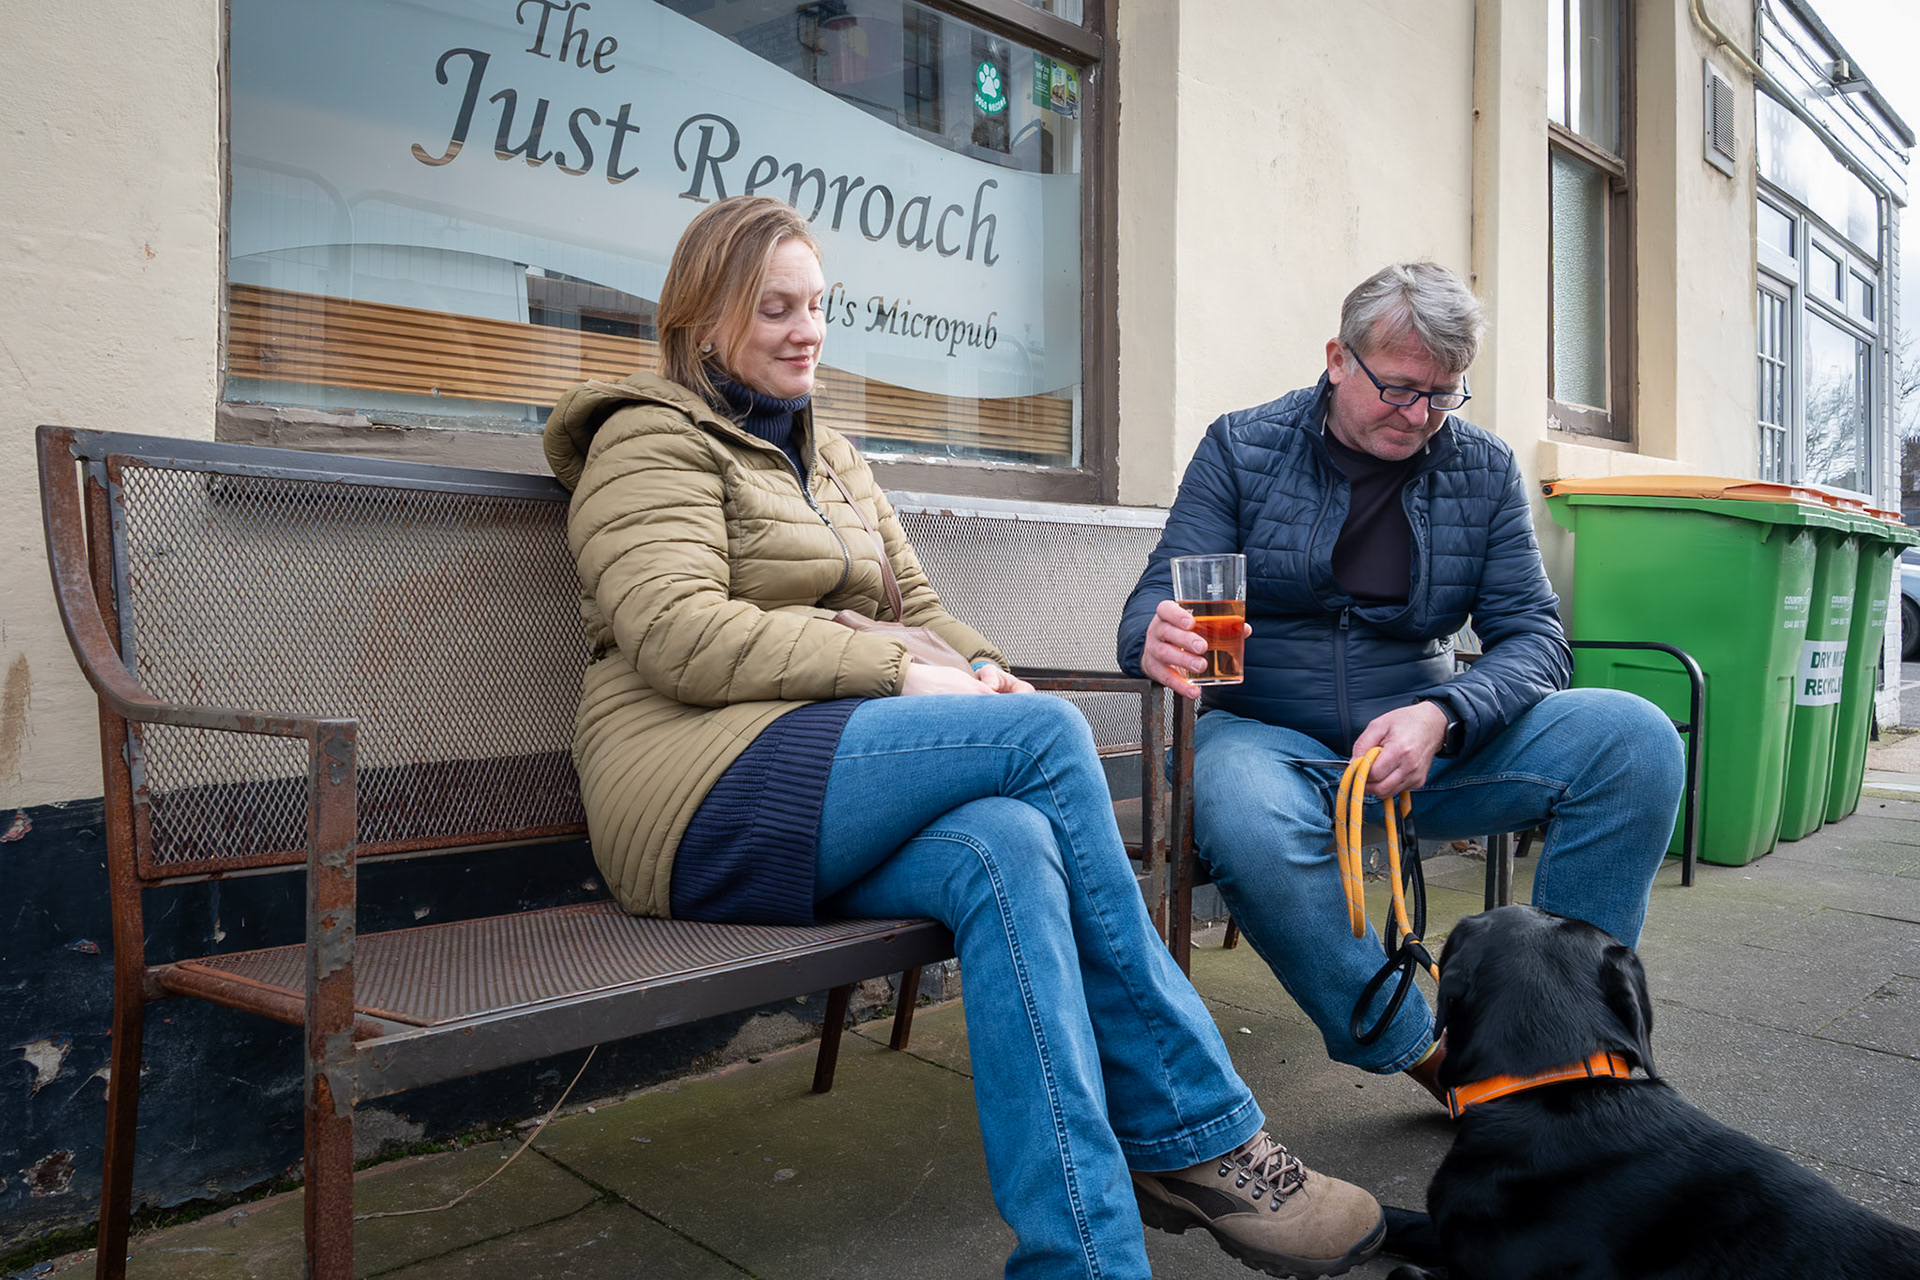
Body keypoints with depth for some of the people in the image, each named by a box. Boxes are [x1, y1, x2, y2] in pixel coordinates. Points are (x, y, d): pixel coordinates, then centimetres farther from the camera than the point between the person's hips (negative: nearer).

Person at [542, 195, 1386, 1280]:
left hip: (810, 816, 7)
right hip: (706, 794, -7)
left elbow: (918, 610, 25)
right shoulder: (653, 439, 3)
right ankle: (1202, 1135, -14)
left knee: (1009, 849, -28)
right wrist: (900, 676, -17)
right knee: (1049, 733, -24)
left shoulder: (832, 458, 28)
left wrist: (981, 670, 1)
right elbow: (680, 637, -13)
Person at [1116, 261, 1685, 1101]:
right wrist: (1158, 639, -32)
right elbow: (1160, 598, -5)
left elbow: (1533, 635, 1)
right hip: (1267, 738, -3)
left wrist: (1442, 716, -21)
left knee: (1636, 738, -18)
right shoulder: (1240, 448, -1)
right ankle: (1424, 1052, -17)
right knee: (1248, 820, -38)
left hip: (1426, 742, 3)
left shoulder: (1485, 471, 6)